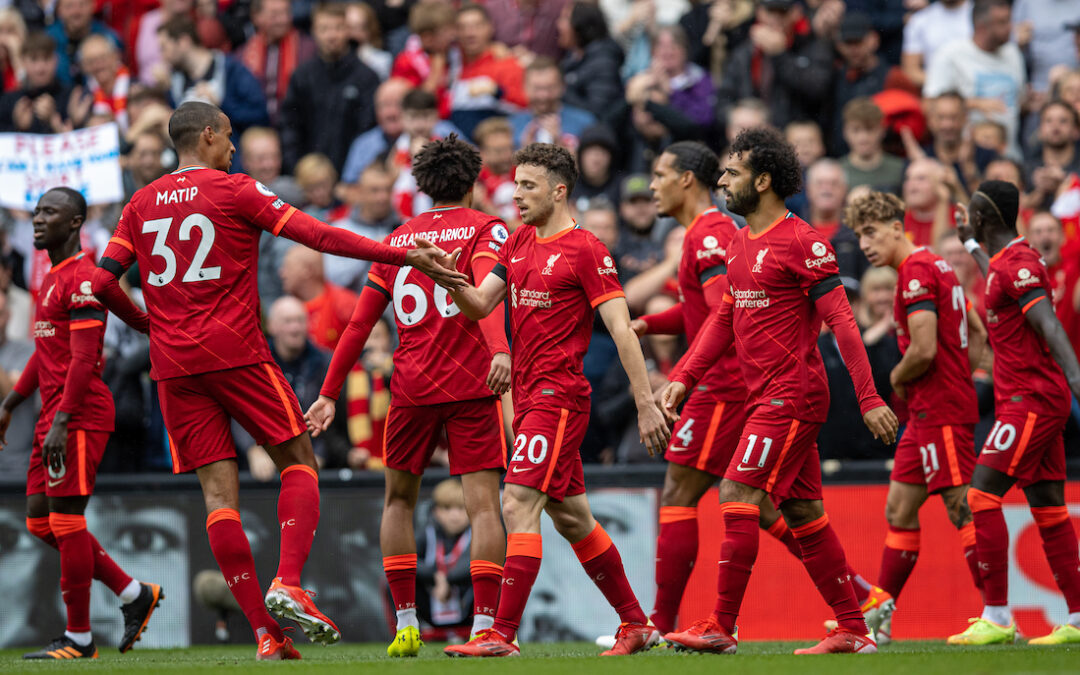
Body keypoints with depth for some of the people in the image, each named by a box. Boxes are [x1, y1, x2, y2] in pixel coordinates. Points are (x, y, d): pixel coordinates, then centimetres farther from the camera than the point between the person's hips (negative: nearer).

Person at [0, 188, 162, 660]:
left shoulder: (81, 278, -13)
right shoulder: (53, 278, 18)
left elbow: (82, 359, -20)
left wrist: (61, 422, -24)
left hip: (79, 416, -10)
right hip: (54, 414, 10)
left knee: (66, 522, -6)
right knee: (41, 522, 11)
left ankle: (79, 639, 1)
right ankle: (135, 594, 18)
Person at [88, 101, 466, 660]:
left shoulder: (141, 205, 11)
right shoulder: (235, 191, -2)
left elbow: (102, 284, 7)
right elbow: (319, 236, -9)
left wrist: (140, 320, 27)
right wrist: (405, 256, -8)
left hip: (173, 366, 4)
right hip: (235, 353, -4)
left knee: (218, 489, 0)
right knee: (297, 462, 8)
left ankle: (265, 633, -5)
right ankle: (287, 585, -14)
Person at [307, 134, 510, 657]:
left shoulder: (397, 240, 16)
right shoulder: (484, 229, 4)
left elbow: (359, 324, 15)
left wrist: (330, 392, 20)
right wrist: (499, 349, -32)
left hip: (411, 387, 3)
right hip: (471, 384, -3)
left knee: (399, 499, 17)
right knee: (483, 503, -5)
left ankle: (405, 623, 10)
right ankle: (484, 624, -16)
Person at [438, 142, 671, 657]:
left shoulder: (585, 250, -10)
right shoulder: (518, 243, 14)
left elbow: (622, 330, -12)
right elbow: (479, 306, 11)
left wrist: (645, 404, -16)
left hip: (558, 394, -9)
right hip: (527, 396, 9)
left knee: (518, 505, -15)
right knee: (570, 517, 13)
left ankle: (502, 634, -18)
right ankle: (636, 624, 23)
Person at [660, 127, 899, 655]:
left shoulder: (801, 242, -13)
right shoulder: (741, 242, 14)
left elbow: (841, 320, -15)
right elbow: (725, 318, 22)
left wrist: (869, 398, -18)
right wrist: (684, 376, 12)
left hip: (791, 395, -9)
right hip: (767, 395, 9)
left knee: (738, 498, -12)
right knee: (803, 513, 9)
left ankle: (721, 628, -10)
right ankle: (853, 631, 13)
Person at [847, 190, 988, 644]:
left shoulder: (916, 271, -13)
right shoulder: (936, 266, 17)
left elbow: (924, 350, -22)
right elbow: (978, 334, 23)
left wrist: (897, 378, -4)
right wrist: (959, 380, 16)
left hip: (940, 413, -10)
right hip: (928, 414, 10)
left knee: (963, 509, -10)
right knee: (899, 511, 11)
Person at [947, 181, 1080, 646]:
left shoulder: (1018, 264, -13)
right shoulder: (1005, 262, 16)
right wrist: (971, 246, 55)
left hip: (1030, 403, -10)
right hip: (1035, 402, 10)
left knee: (982, 495, -13)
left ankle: (997, 617, -15)